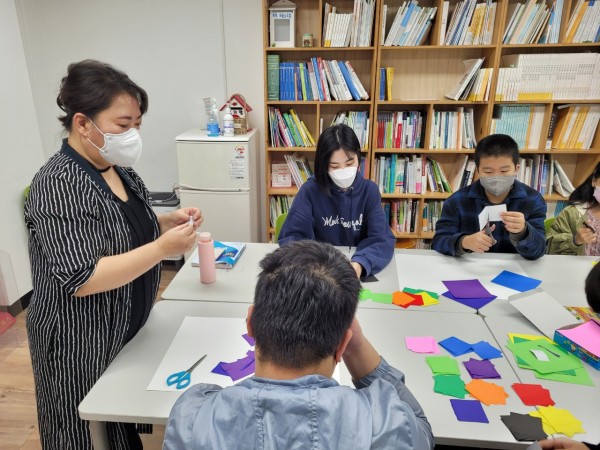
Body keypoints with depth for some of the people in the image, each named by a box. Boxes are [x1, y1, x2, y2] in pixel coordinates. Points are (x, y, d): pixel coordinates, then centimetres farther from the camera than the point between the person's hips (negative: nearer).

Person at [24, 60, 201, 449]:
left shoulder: (119, 170, 3)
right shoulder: (59, 185, -23)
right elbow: (79, 280, -28)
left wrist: (167, 222, -5)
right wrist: (163, 248, -31)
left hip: (127, 330, 7)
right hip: (83, 343, -7)